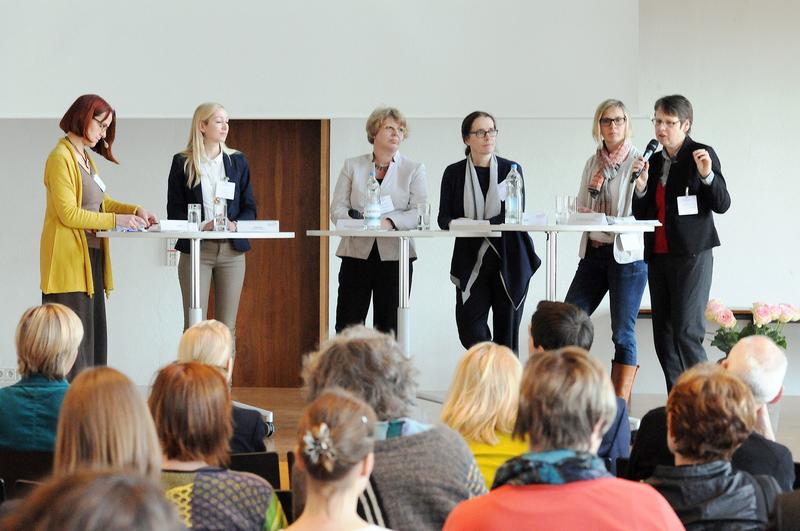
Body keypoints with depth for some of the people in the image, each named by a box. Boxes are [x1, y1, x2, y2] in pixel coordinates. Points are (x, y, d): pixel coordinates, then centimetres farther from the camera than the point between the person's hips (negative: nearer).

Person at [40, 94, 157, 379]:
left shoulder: (85, 157, 15)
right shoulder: (61, 158, -13)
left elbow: (100, 201, 22)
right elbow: (69, 213, -18)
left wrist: (135, 210, 7)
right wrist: (116, 220, -18)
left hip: (90, 258, 10)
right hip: (69, 261, -10)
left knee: (94, 333, 9)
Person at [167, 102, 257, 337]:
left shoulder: (237, 161, 11)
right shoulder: (182, 163, 4)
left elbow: (250, 208, 10)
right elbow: (174, 211, 1)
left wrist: (235, 225, -11)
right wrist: (200, 226, -16)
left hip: (231, 250, 2)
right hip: (195, 249, -2)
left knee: (227, 327, 1)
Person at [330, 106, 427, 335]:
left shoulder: (414, 170, 8)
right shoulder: (352, 166, 11)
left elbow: (420, 212, -5)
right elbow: (337, 209, 3)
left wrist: (390, 222, -22)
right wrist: (356, 220, -18)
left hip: (393, 256, 0)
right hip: (356, 254, 1)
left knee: (388, 329, 1)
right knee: (347, 327, -3)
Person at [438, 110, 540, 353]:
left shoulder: (512, 170, 6)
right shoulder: (454, 173, 8)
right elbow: (443, 218, 5)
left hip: (509, 261, 0)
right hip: (471, 262, 1)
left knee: (506, 333, -1)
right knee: (470, 330, -8)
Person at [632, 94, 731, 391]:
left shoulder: (702, 155, -4)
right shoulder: (654, 161, 14)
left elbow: (722, 205, -8)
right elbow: (642, 215, 14)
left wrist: (707, 175, -23)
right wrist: (641, 186, -5)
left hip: (691, 255, -7)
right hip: (658, 256, 7)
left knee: (686, 333, -14)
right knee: (663, 336, 6)